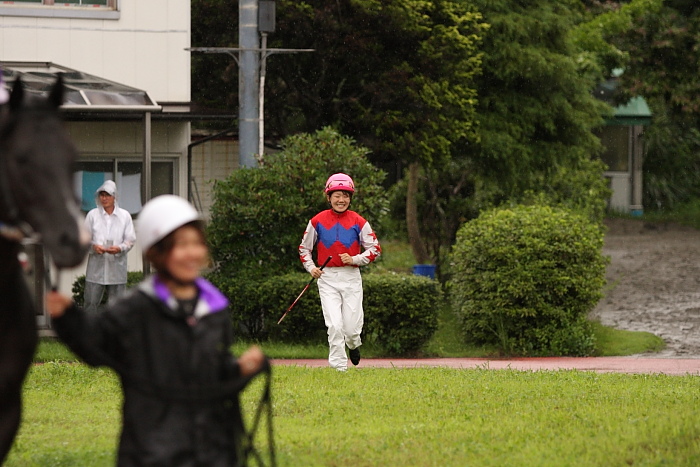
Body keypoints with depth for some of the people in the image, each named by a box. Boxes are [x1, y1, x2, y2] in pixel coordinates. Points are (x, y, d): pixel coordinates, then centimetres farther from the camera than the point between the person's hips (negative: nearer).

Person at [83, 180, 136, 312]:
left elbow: (130, 240, 5)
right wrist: (93, 247, -14)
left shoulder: (125, 216, 6)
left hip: (117, 267, 0)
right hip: (96, 268, 0)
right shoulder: (92, 215, 6)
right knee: (91, 302, -4)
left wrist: (120, 248, -16)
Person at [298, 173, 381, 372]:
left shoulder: (358, 222, 1)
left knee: (351, 327, 0)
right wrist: (311, 267, -5)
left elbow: (374, 249, 4)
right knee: (334, 325, -13)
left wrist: (354, 259, -12)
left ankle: (353, 345, 35)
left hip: (351, 277, 0)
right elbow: (304, 248, 13)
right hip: (327, 278, 0)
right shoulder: (317, 221, 3)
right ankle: (339, 366, -3)